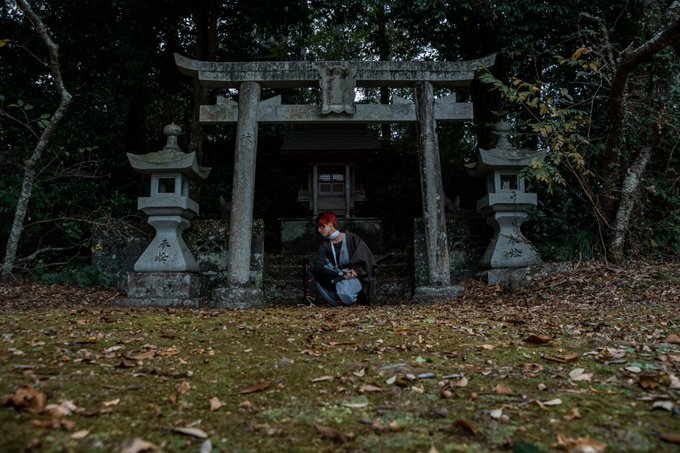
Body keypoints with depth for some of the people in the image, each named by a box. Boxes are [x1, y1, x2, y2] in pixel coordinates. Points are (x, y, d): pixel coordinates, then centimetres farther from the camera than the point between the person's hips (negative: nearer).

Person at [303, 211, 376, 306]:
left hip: (353, 277, -4)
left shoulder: (352, 238, -9)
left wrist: (356, 271, -21)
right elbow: (319, 266, -15)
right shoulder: (324, 244, 1)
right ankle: (310, 300, -14)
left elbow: (368, 259, -4)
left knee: (342, 289, -38)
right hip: (335, 278, 4)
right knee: (309, 265, -9)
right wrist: (340, 274, -27)